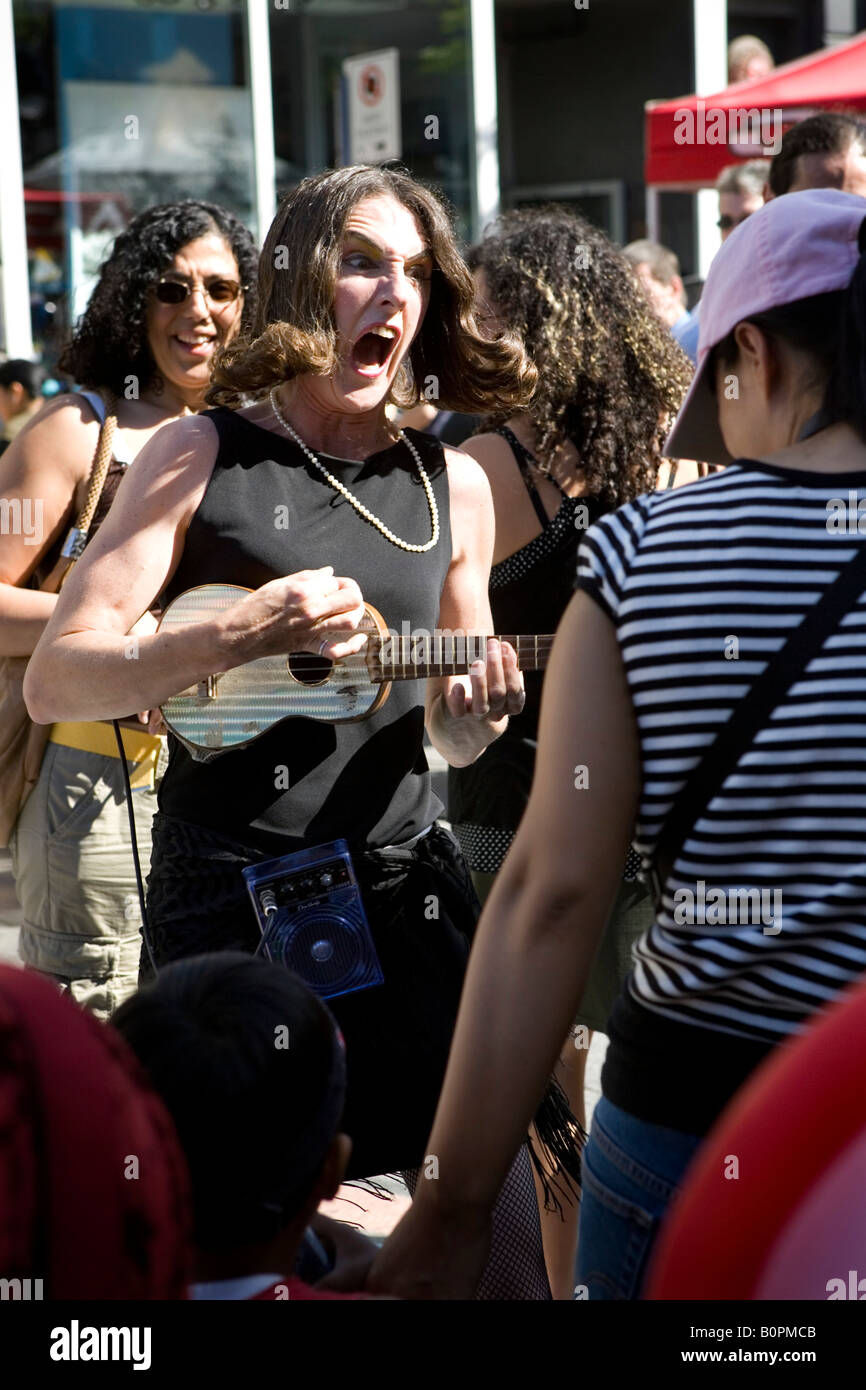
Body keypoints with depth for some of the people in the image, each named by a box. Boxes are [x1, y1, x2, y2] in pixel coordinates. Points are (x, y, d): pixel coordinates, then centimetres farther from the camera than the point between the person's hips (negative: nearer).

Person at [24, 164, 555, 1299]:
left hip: (405, 877, 3)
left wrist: (471, 716, -5)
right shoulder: (202, 458, -1)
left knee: (496, 1234, -1)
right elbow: (53, 678, -8)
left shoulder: (455, 485, 8)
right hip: (226, 898, -3)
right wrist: (240, 637, -21)